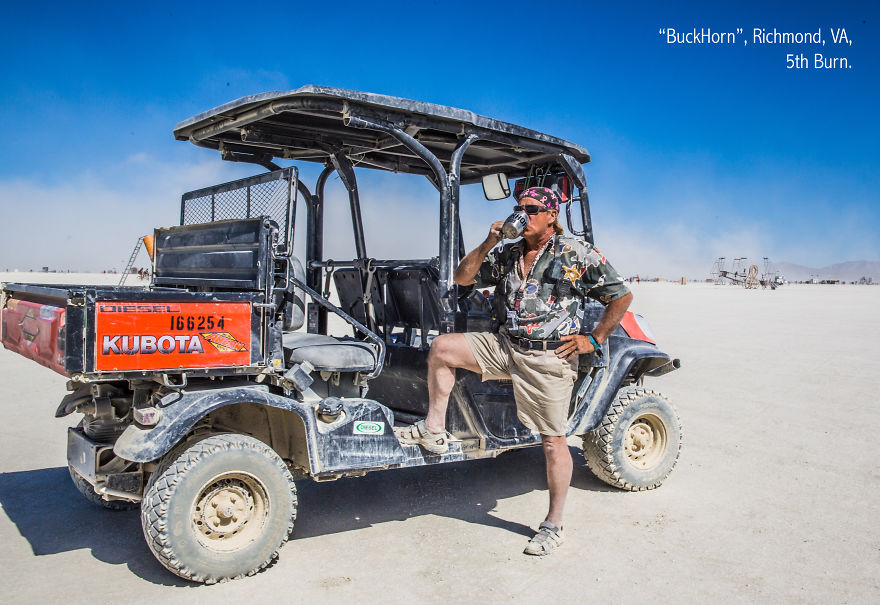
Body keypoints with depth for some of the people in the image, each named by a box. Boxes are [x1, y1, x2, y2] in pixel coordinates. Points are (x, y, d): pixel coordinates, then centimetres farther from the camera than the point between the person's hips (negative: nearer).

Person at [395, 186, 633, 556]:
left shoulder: (577, 255, -3)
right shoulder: (506, 255, 11)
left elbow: (622, 296, 0)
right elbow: (463, 278, 10)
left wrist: (594, 339, -4)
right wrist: (489, 243, -2)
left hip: (550, 357, -5)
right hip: (505, 345, 5)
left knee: (553, 441, 0)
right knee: (441, 348, -9)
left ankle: (553, 526, 14)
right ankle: (434, 431, 0)